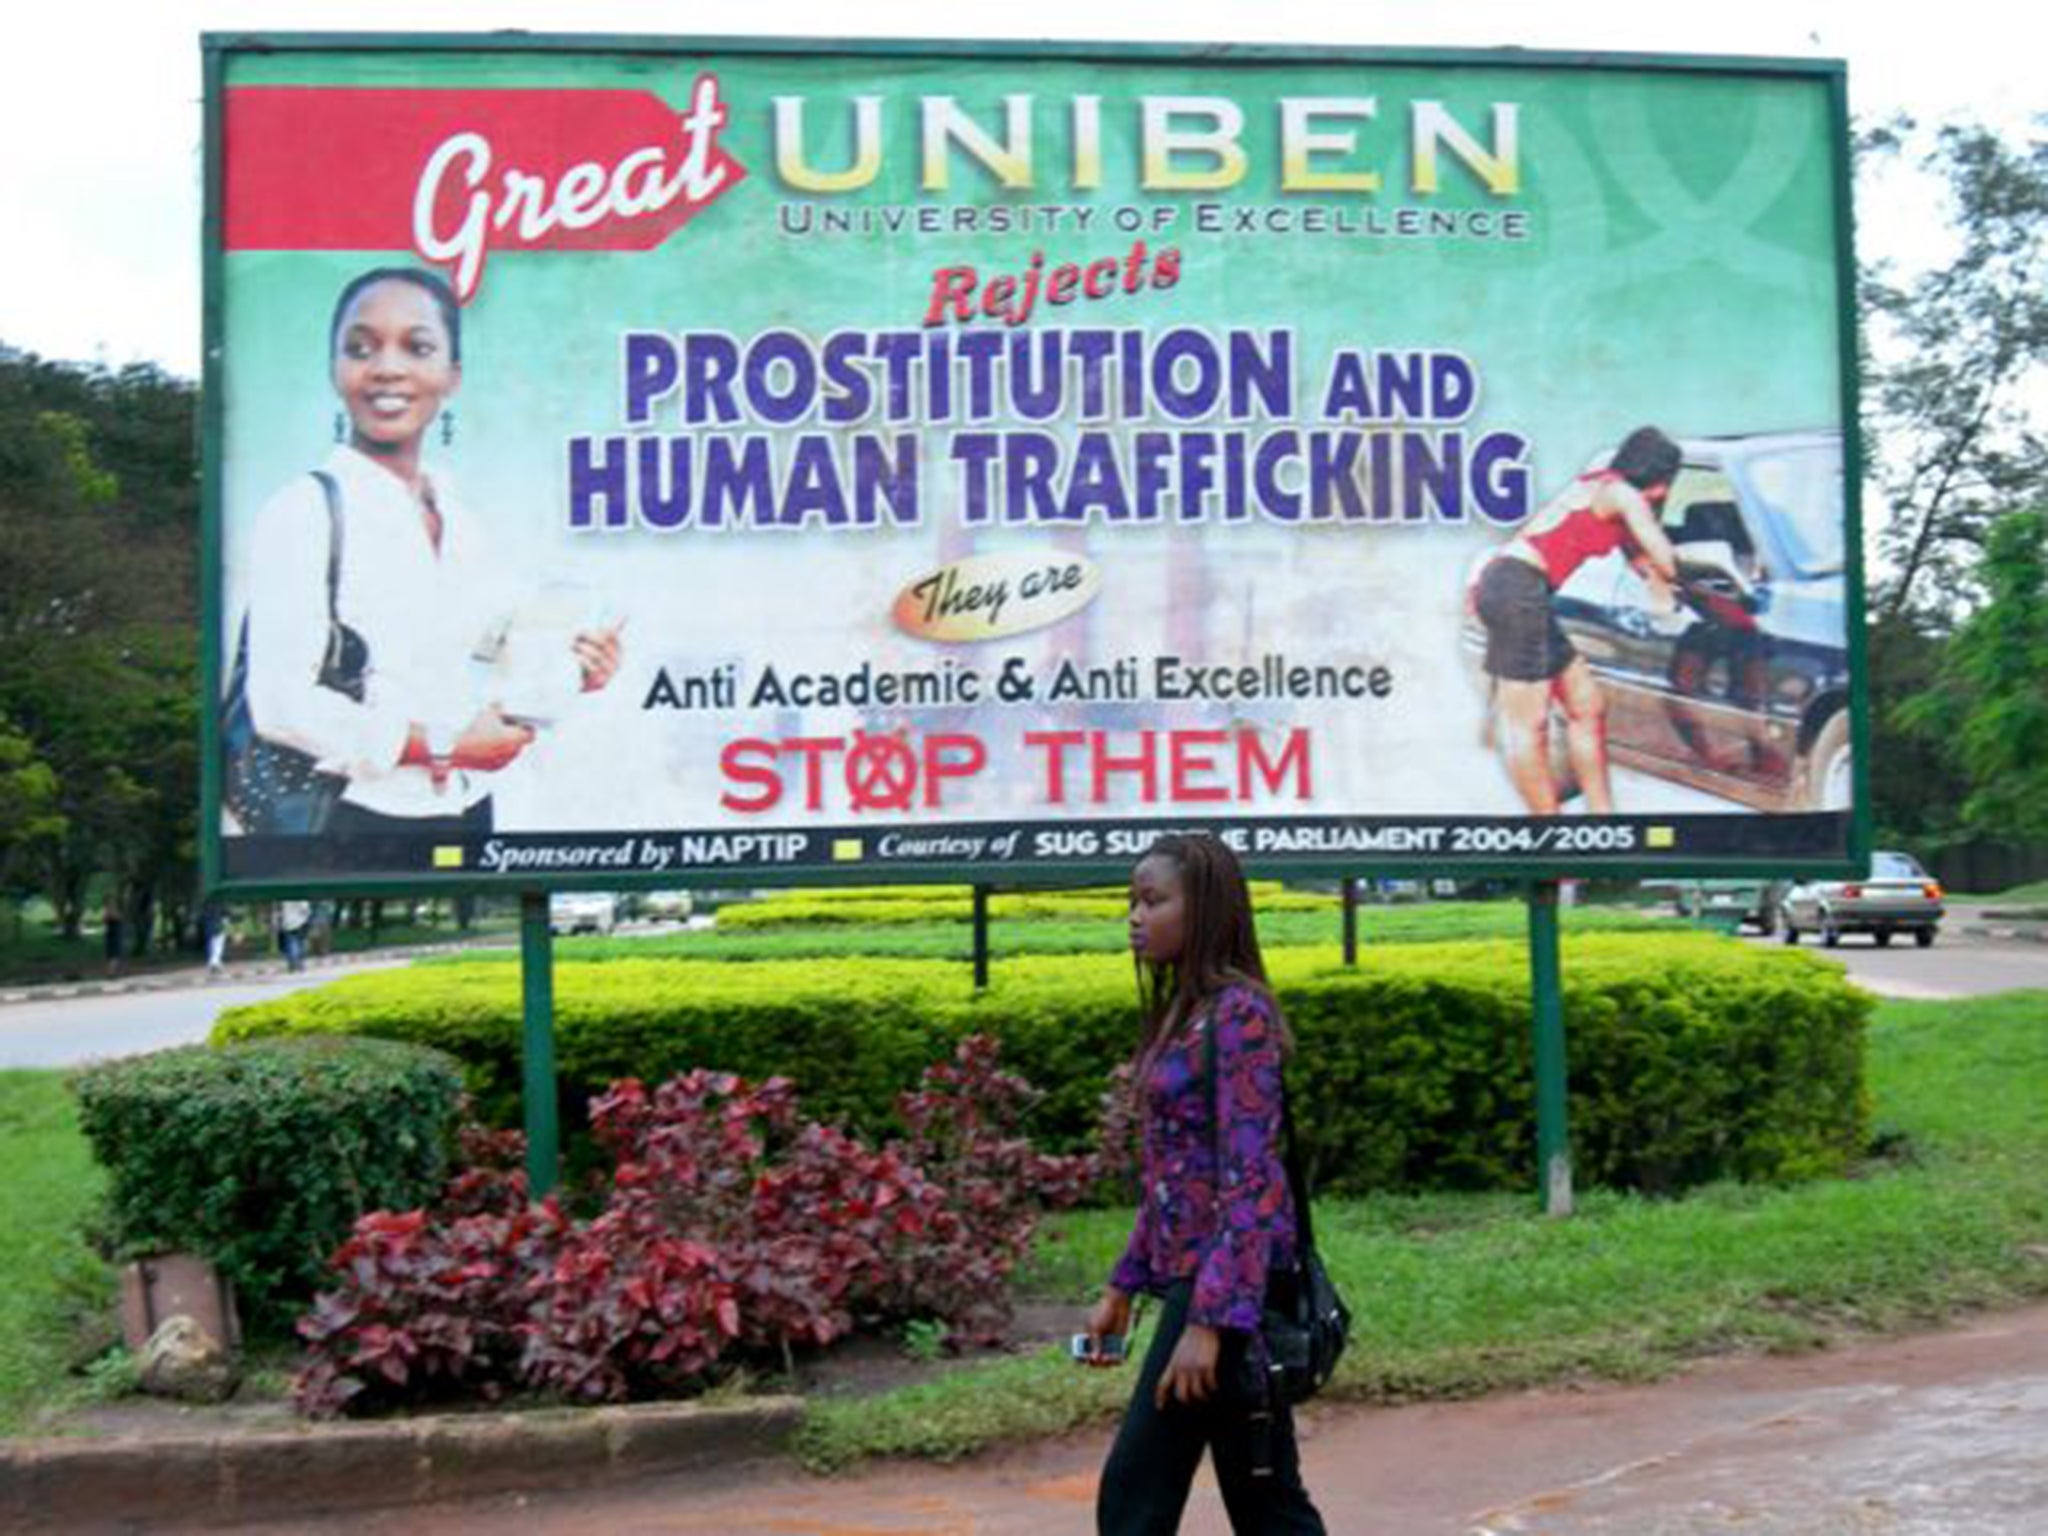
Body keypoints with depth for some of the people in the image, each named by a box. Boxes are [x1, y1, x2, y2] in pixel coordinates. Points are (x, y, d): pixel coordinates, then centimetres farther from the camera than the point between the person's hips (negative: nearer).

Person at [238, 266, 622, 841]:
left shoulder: (457, 518, 10)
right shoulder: (305, 511, -12)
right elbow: (281, 703, -18)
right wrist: (444, 745, -15)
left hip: (466, 812, 6)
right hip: (357, 818, -6)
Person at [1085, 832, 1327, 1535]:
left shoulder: (1237, 1012, -15)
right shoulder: (1180, 1013, 13)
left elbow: (1251, 1181, -20)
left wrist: (1208, 1320, -23)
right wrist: (1124, 1284, 19)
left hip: (1226, 1287, -9)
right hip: (1193, 1280, 9)